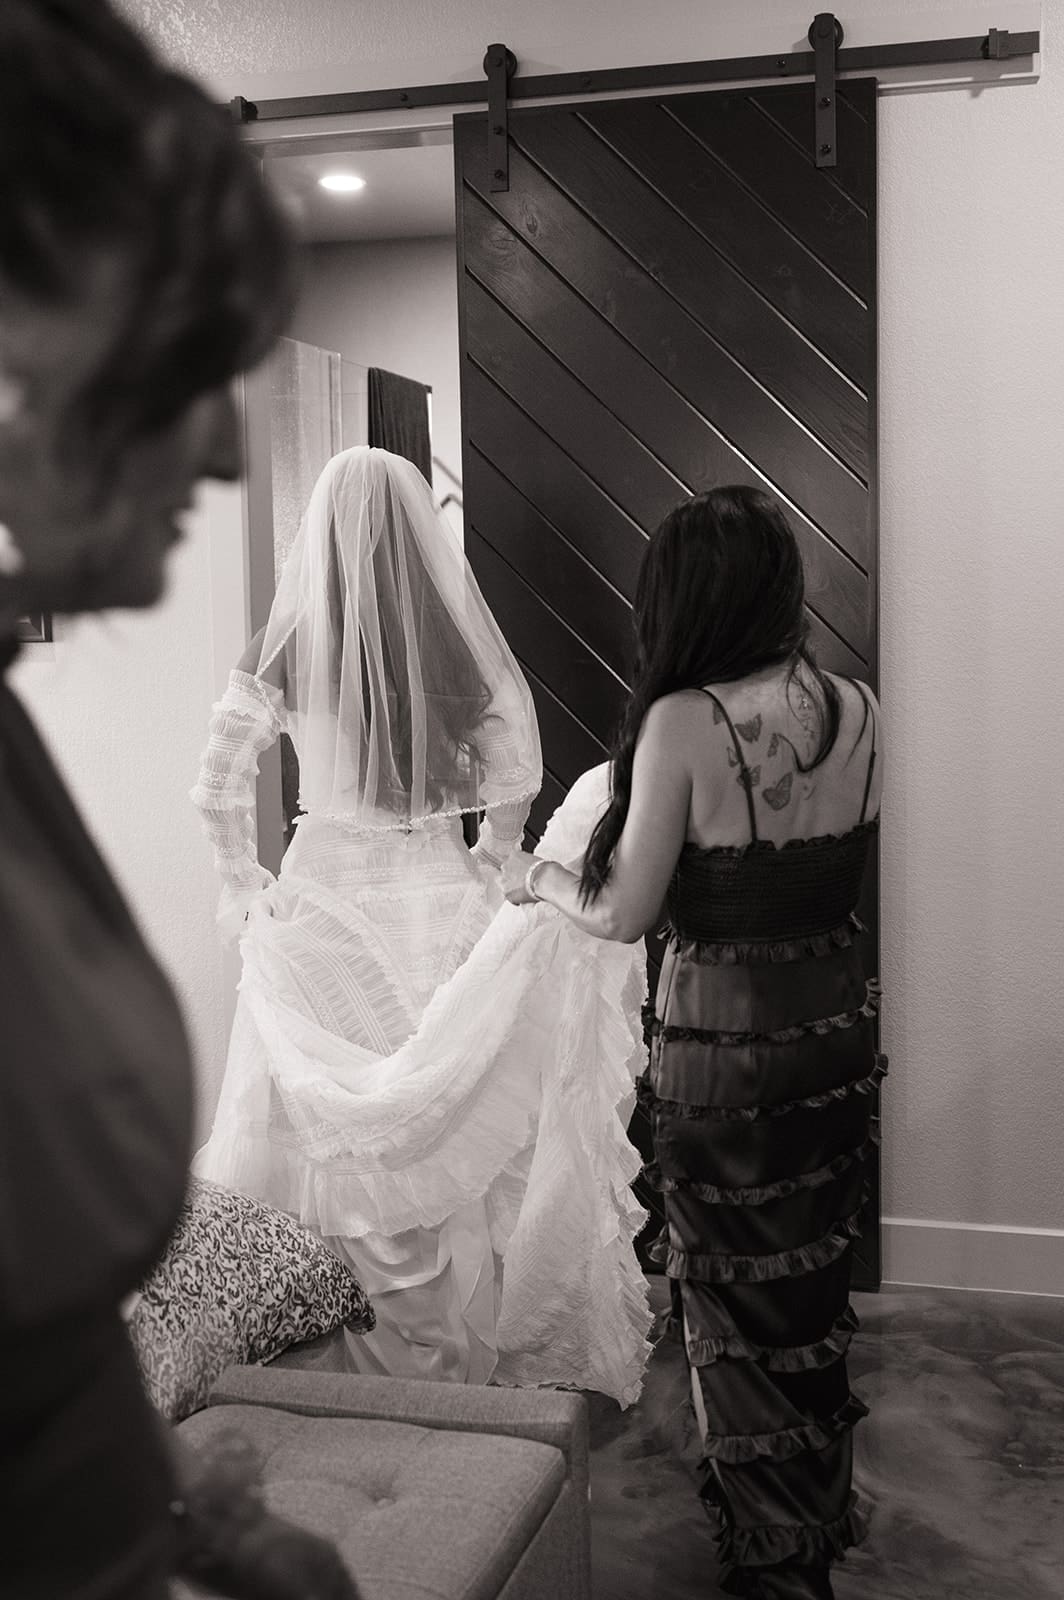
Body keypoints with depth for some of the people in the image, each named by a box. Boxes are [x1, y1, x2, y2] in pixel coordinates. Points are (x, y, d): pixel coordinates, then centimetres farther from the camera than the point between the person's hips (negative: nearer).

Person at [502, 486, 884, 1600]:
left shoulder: (684, 720, -20)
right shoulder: (856, 710, -3)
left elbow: (625, 914, -14)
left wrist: (537, 879, 5)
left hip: (722, 1038, -6)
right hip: (837, 1019, 6)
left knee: (739, 1298, 13)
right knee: (816, 1277, 23)